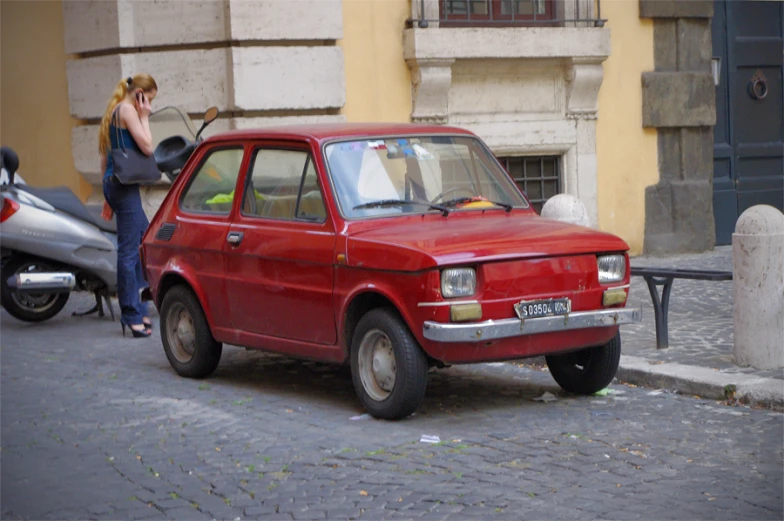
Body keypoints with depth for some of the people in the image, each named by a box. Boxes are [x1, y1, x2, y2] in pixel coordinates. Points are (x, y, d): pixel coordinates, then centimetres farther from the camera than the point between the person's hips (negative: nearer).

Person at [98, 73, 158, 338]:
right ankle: (131, 315, -7)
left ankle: (139, 309, 19)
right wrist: (144, 118, -3)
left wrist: (108, 196, 25)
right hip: (124, 186, -10)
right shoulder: (127, 110, -9)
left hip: (114, 184, 10)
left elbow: (104, 158, 23)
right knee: (129, 250, -9)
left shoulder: (114, 112, 20)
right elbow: (147, 147, -16)